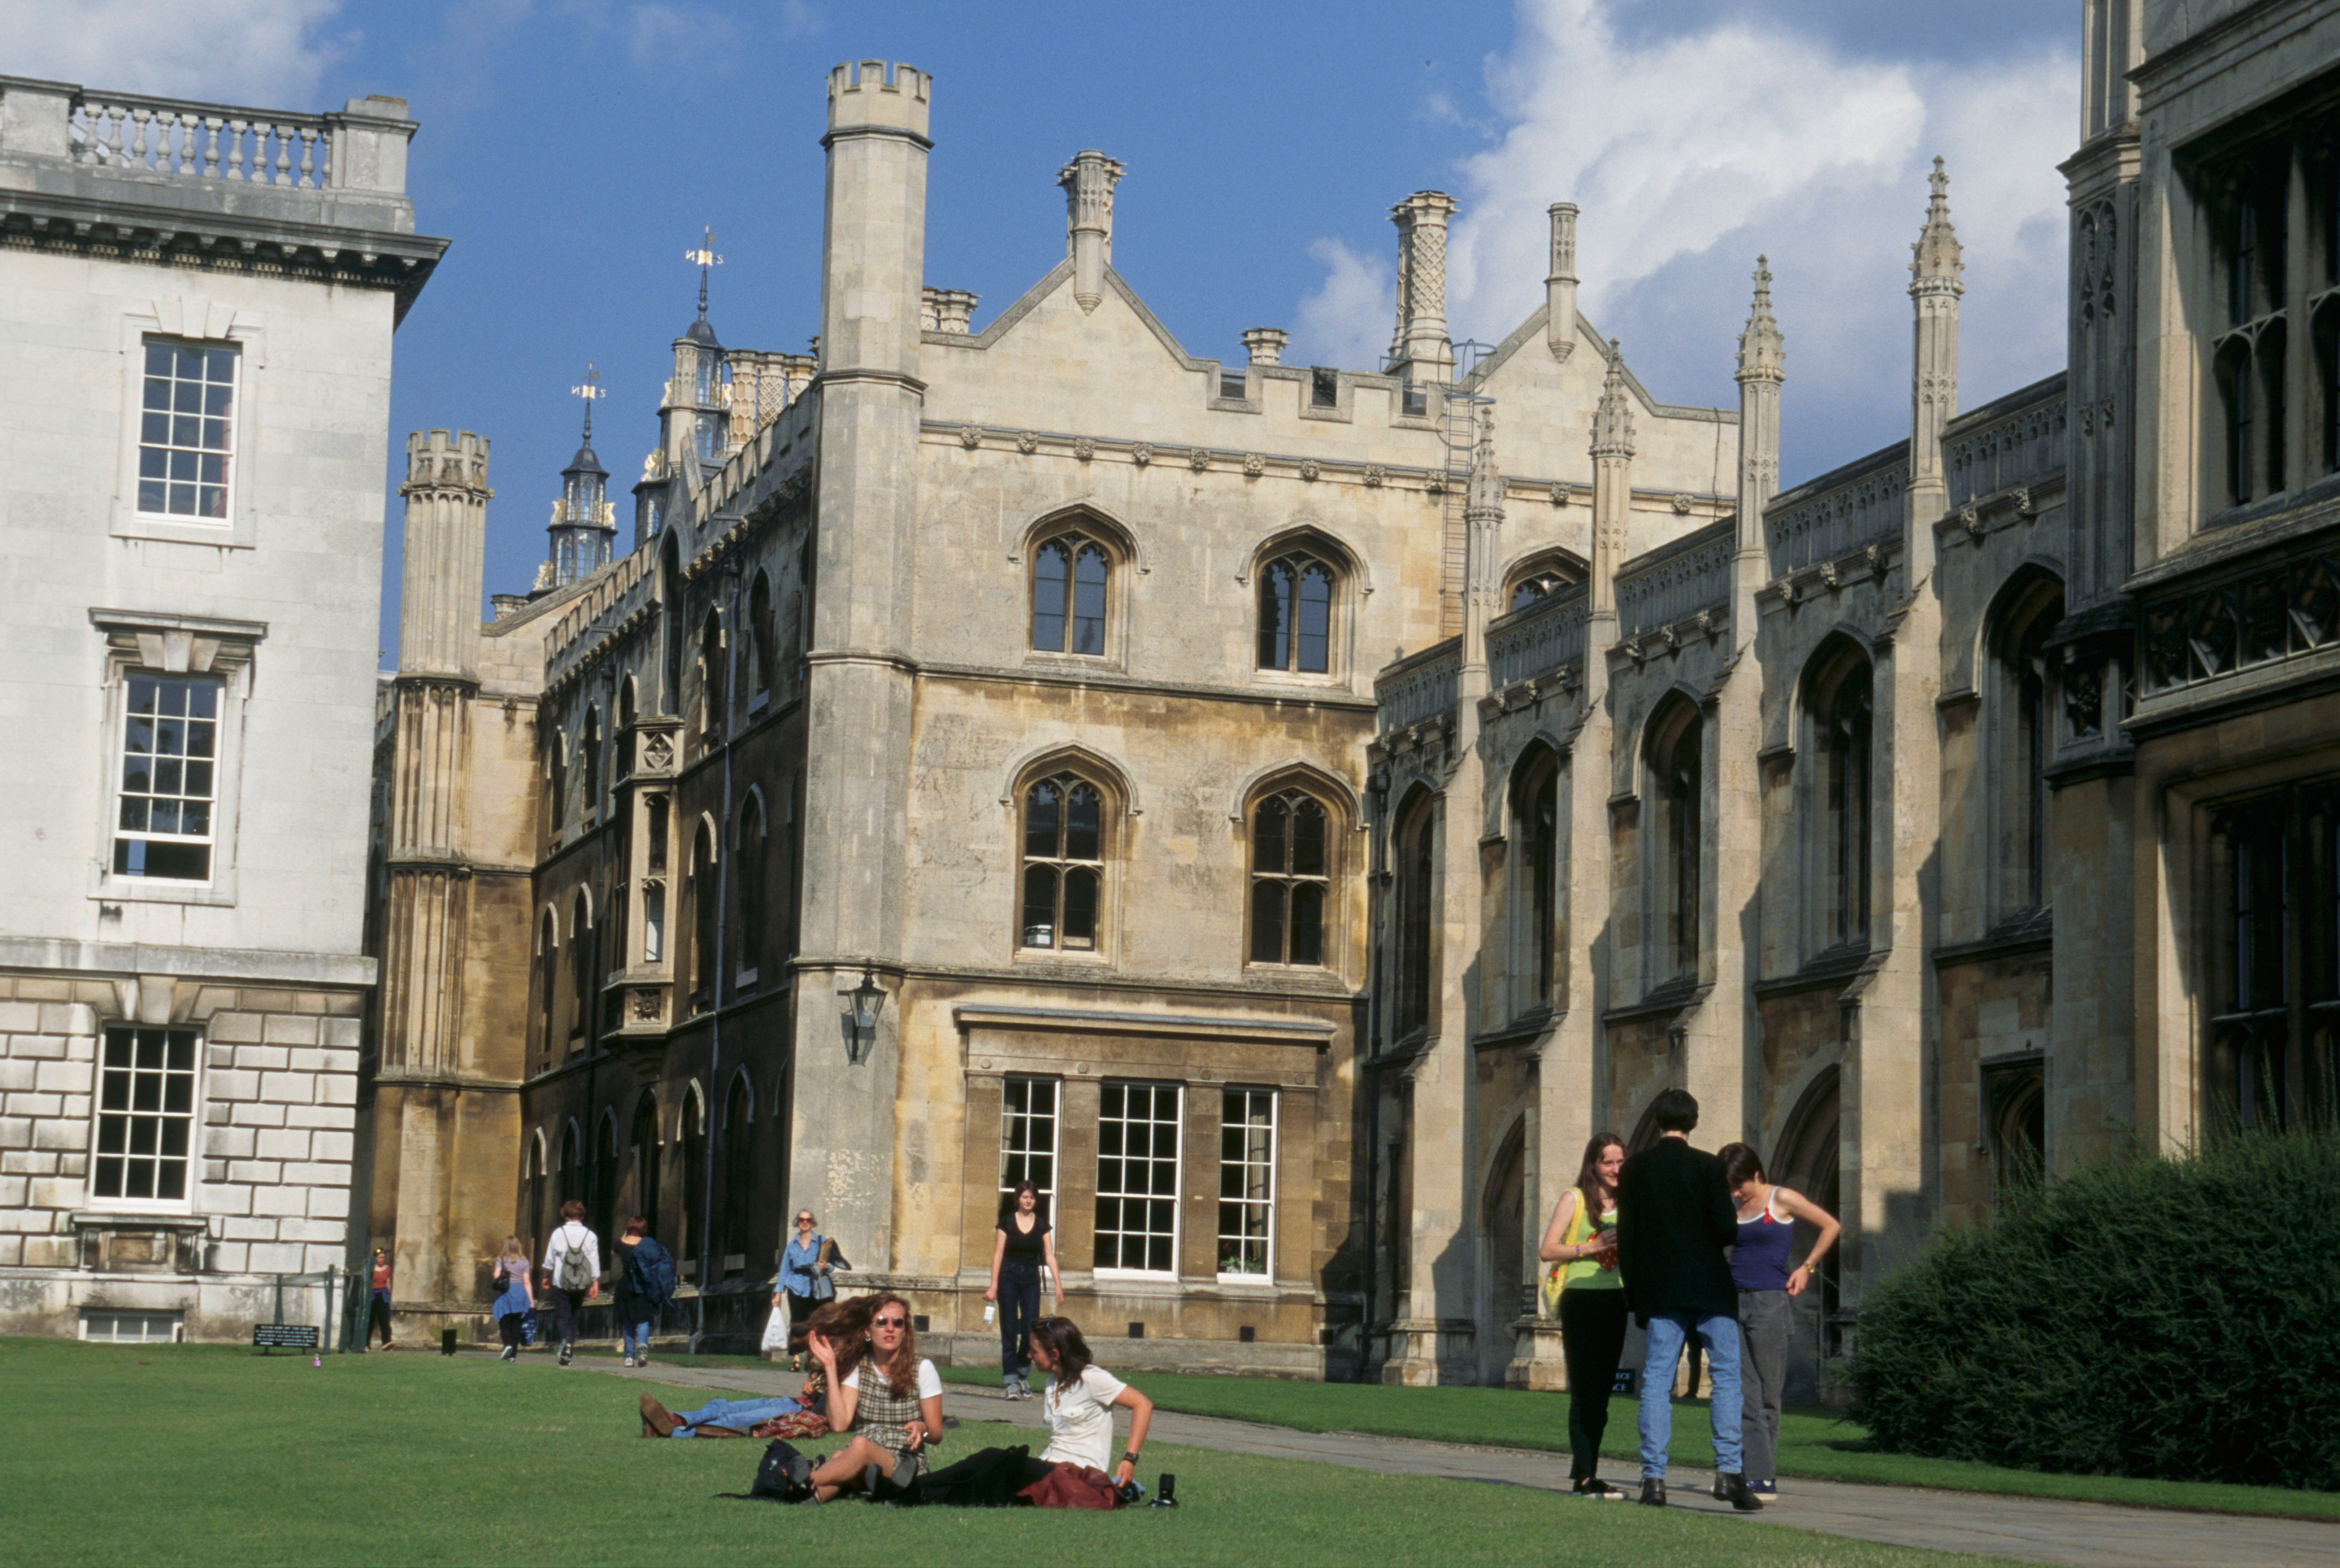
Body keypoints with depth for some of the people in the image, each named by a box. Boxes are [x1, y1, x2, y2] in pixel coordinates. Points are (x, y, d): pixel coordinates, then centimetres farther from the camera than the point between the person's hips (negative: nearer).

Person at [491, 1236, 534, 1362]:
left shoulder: (501, 1260, 0)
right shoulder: (524, 1262, 3)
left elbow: (496, 1276, -14)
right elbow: (527, 1282, 1)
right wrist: (532, 1301, 3)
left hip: (506, 1294, -2)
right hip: (521, 1294, 2)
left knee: (504, 1322, 9)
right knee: (516, 1324, 7)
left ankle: (508, 1344, -17)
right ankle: (513, 1354, 6)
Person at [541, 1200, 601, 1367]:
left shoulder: (558, 1233, -4)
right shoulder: (590, 1235, -1)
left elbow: (549, 1259, 4)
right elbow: (595, 1261, 0)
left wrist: (547, 1276, 19)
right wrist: (596, 1283, 7)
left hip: (561, 1283, -2)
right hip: (581, 1284, 2)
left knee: (562, 1314, 0)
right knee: (574, 1315, 16)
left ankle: (566, 1341, -27)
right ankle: (570, 1349, 15)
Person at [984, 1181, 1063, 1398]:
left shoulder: (1041, 1224, 6)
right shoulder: (1007, 1222, 0)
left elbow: (1050, 1256, 5)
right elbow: (998, 1255, 0)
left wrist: (1058, 1285, -1)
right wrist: (994, 1286, -6)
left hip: (1031, 1278, 2)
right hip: (1009, 1278, -2)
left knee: (1031, 1329, -7)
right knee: (1010, 1330, -3)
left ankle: (1023, 1374, 14)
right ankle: (1011, 1381, -1)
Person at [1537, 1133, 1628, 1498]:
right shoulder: (1575, 1199, 0)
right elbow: (1547, 1250, -5)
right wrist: (1590, 1248, -15)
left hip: (1615, 1300, 5)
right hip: (1581, 1300, -5)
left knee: (1603, 1390, 8)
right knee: (1585, 1390, -6)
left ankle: (1584, 1468, 17)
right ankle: (1586, 1479, -7)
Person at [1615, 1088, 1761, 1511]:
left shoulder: (1634, 1169, 3)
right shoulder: (1706, 1166, -5)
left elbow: (1626, 1236, 3)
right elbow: (1726, 1230, -11)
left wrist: (1633, 1292, 9)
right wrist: (1734, 1228, 13)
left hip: (1658, 1289, 3)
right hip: (1709, 1286, -2)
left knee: (1657, 1381, 4)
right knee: (1726, 1374, 4)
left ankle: (1653, 1477, -1)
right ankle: (1729, 1470, -6)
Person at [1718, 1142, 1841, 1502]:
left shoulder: (1782, 1200, -1)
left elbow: (1831, 1227, 4)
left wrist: (1807, 1267, -2)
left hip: (1768, 1301, -5)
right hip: (1733, 1300, 5)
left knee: (1767, 1394, 1)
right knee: (1743, 1395, -2)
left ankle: (1765, 1478, 7)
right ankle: (1759, 1475, -2)